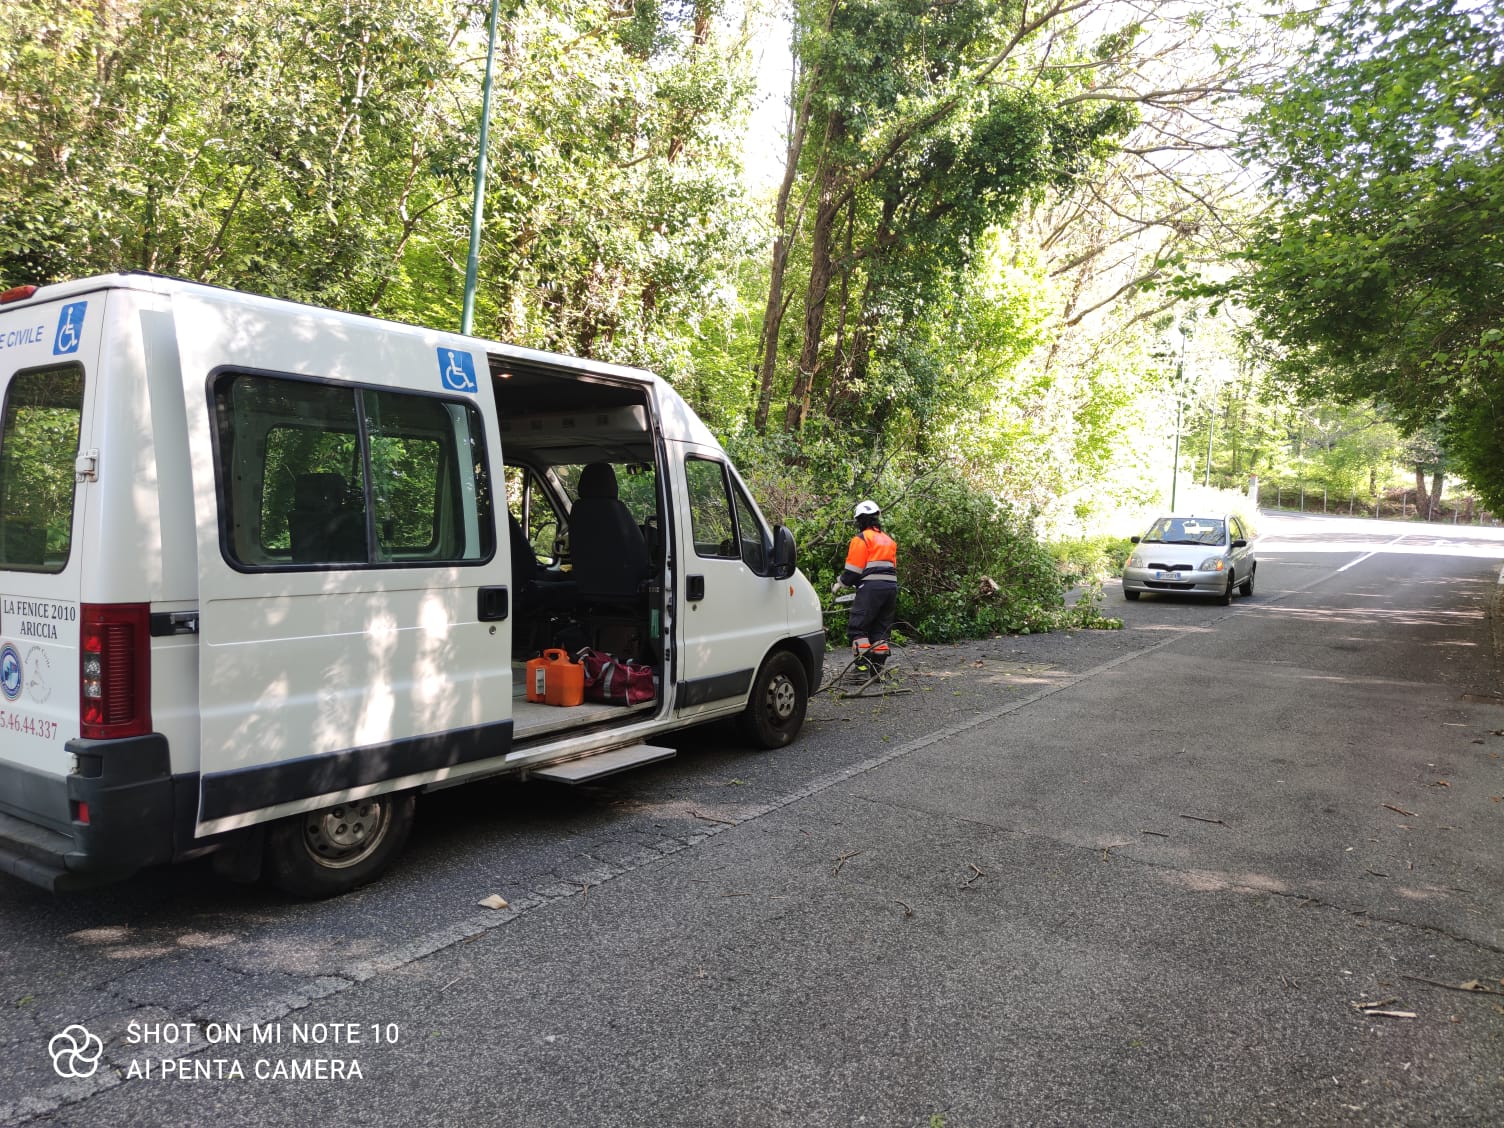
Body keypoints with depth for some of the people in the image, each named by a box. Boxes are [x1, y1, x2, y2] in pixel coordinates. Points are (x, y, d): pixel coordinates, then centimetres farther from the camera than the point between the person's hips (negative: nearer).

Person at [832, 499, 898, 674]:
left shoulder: (861, 539, -4)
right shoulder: (888, 540, 21)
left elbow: (853, 569, -8)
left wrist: (840, 584, 6)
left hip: (871, 588, -8)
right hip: (891, 586, 8)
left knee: (856, 626, -5)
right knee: (880, 628, 12)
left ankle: (863, 663, -14)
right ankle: (877, 666, 12)